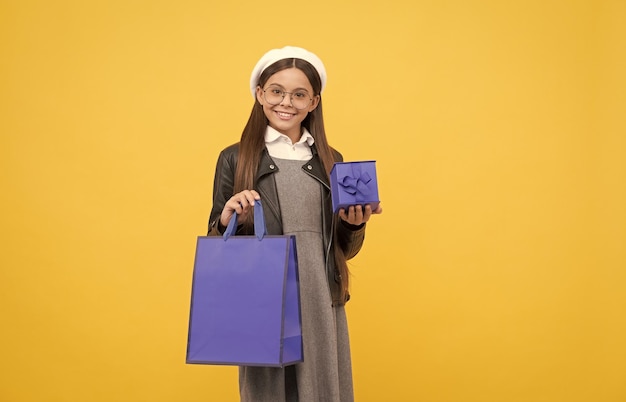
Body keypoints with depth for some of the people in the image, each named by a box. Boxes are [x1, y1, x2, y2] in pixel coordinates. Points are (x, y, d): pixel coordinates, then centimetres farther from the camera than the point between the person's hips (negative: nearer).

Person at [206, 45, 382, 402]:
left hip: (323, 307, 2)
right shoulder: (234, 159, 0)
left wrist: (354, 224, -8)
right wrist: (227, 220, -17)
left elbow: (344, 250, 12)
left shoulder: (332, 161, 8)